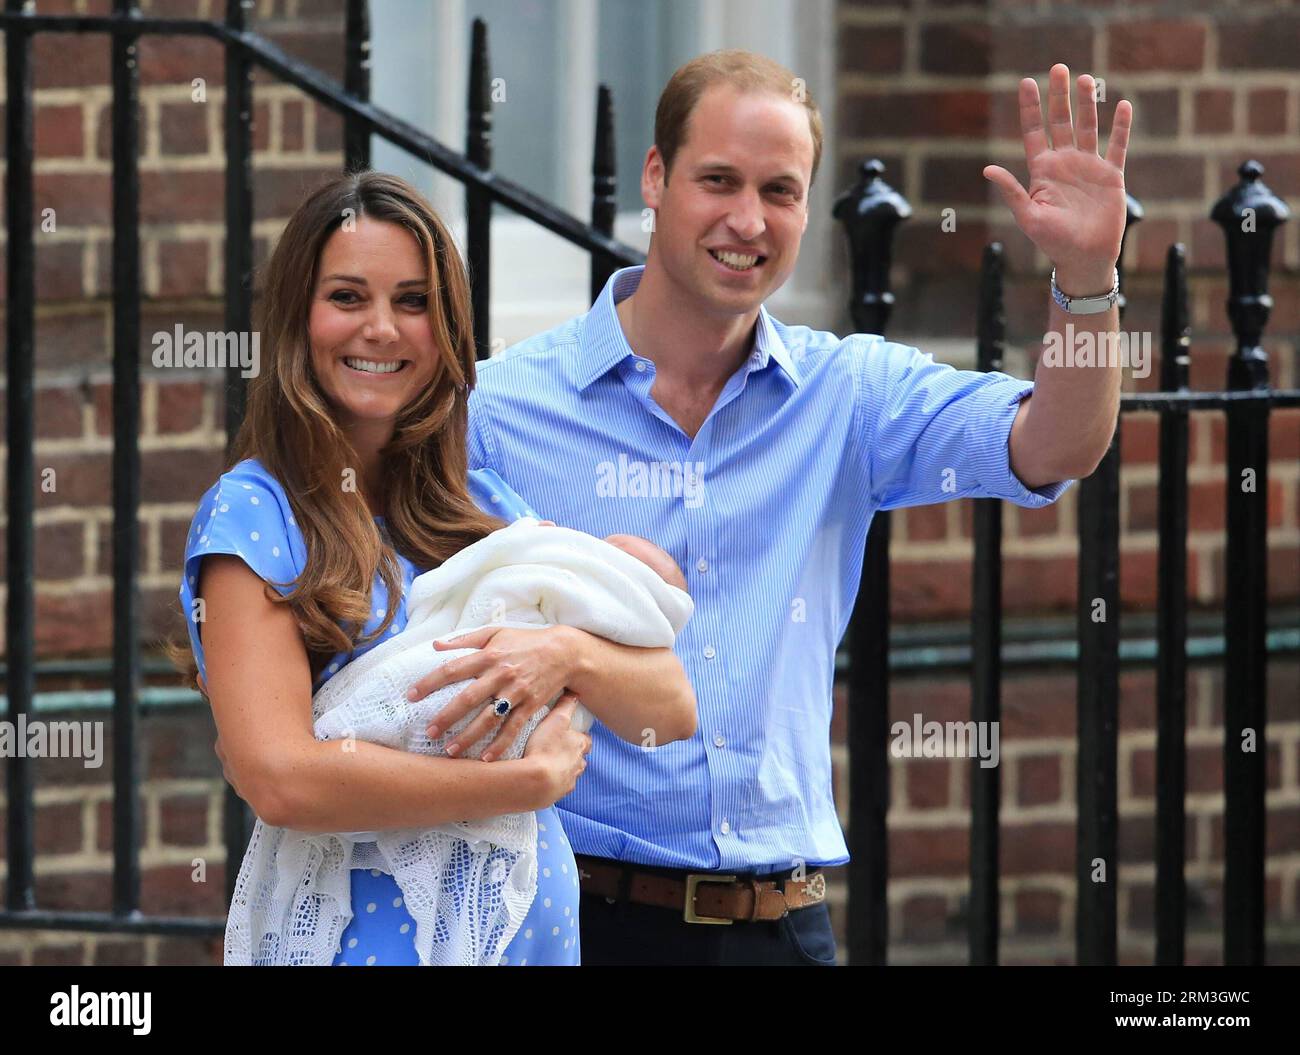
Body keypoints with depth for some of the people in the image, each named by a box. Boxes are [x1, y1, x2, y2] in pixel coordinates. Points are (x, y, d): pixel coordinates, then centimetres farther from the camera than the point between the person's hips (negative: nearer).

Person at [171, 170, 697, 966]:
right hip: (372, 938, -5)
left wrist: (568, 655, -18)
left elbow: (674, 708, 3)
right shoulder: (254, 514, -8)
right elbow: (279, 778, -20)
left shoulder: (488, 509, 7)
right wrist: (535, 779, -13)